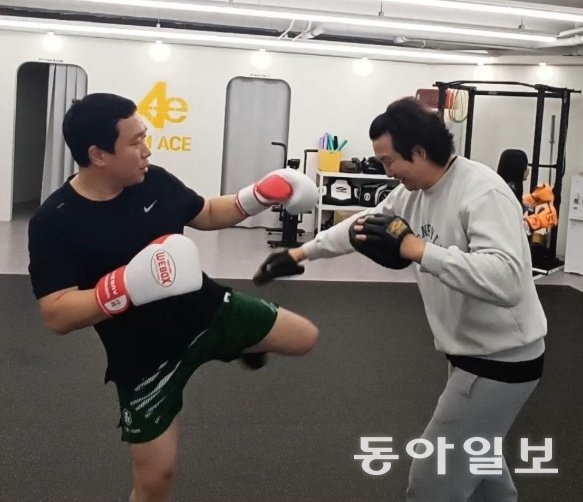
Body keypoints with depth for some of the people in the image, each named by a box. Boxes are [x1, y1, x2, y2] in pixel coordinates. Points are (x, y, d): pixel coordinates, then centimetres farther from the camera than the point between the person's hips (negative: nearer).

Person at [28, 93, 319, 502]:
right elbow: (57, 315, -26)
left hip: (207, 310, 5)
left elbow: (209, 214, 11)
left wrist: (264, 194, -4)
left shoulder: (155, 182, -7)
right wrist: (129, 284, -39)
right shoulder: (54, 222, -21)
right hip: (145, 356, -4)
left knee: (305, 337, 9)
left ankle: (243, 345, 39)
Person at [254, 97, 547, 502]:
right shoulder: (415, 191, 1)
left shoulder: (483, 192, -26)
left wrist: (414, 248, -39)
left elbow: (506, 281, -40)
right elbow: (361, 226, 17)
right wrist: (300, 253, 18)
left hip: (502, 360, -9)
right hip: (474, 353, 9)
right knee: (475, 452, 29)